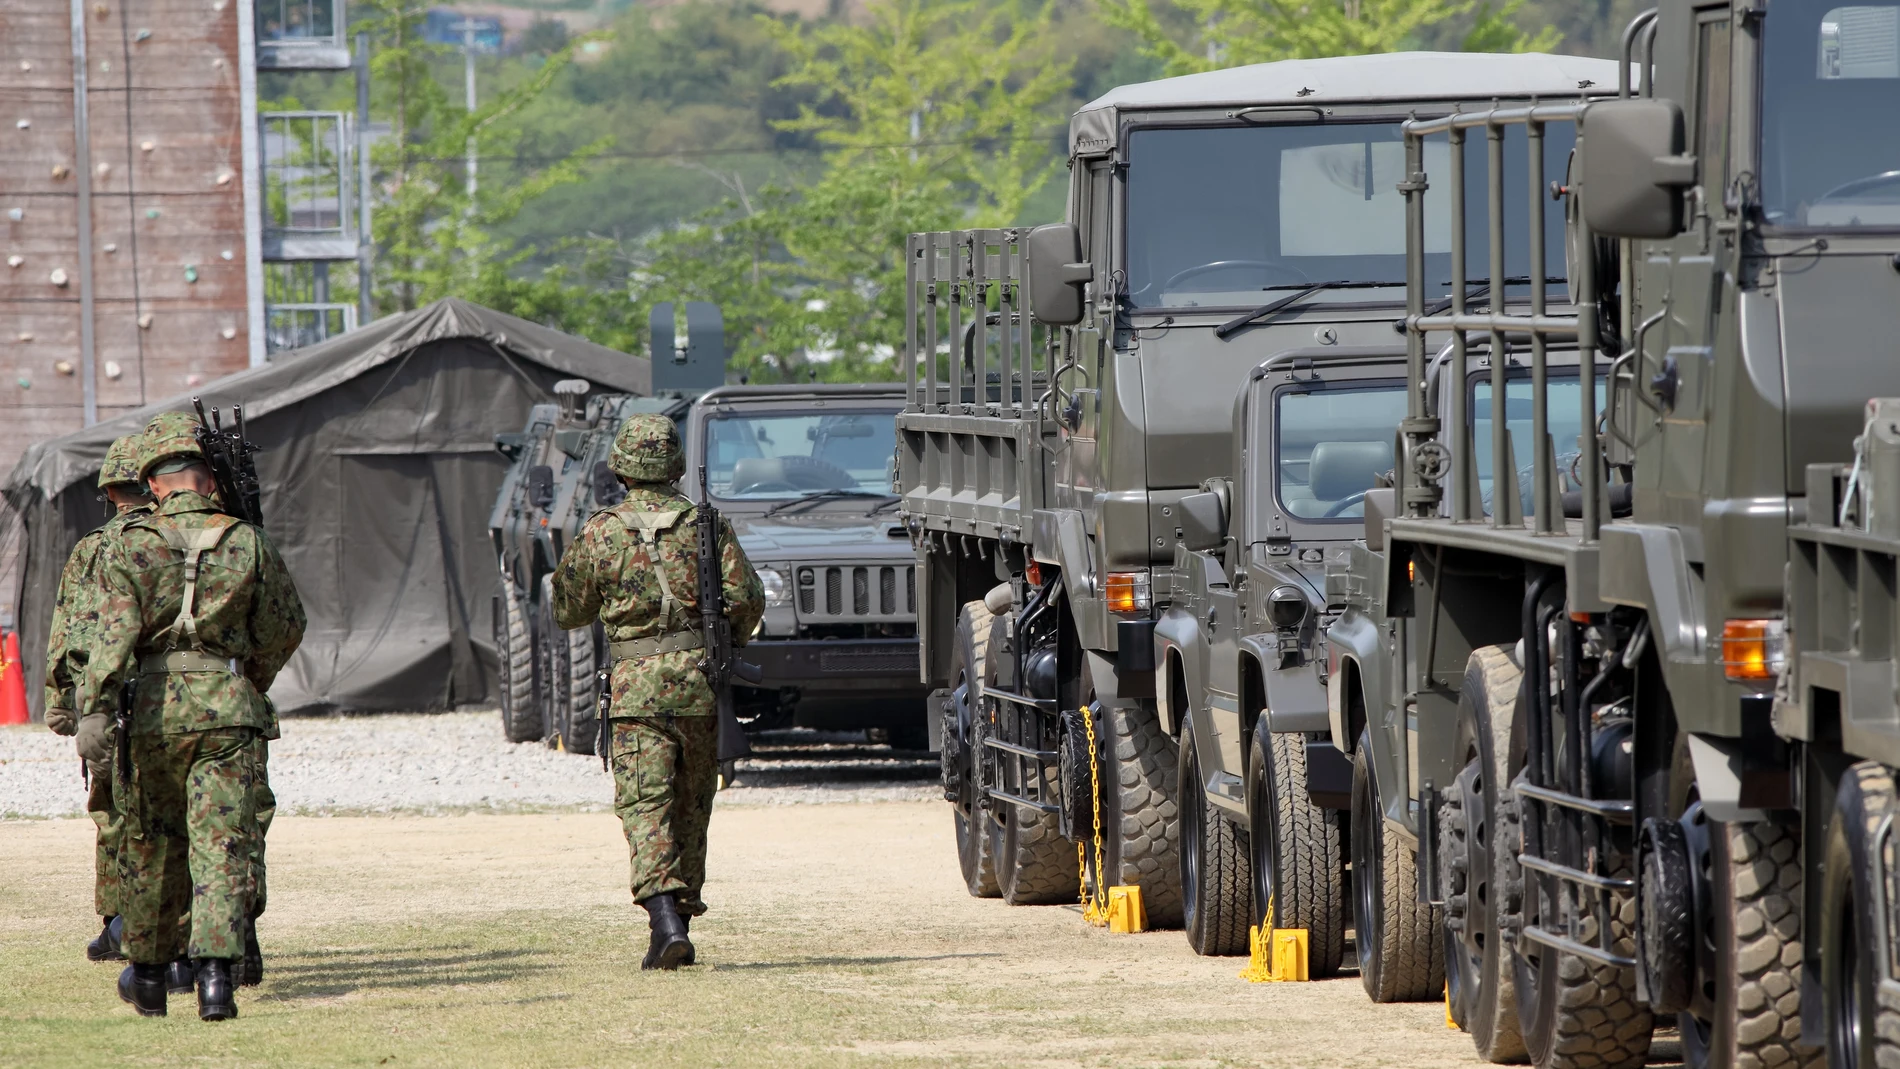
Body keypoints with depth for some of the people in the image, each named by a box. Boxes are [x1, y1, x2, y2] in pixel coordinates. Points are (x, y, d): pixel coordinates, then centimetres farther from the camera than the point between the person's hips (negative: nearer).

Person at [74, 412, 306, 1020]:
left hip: (155, 712, 0)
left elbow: (114, 632, -12)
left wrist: (94, 709, -18)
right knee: (223, 847, -5)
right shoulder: (248, 544, 5)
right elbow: (286, 627, 15)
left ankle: (148, 974, 29)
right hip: (229, 708, 0)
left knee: (152, 846, 15)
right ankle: (215, 972, -21)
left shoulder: (130, 547, 0)